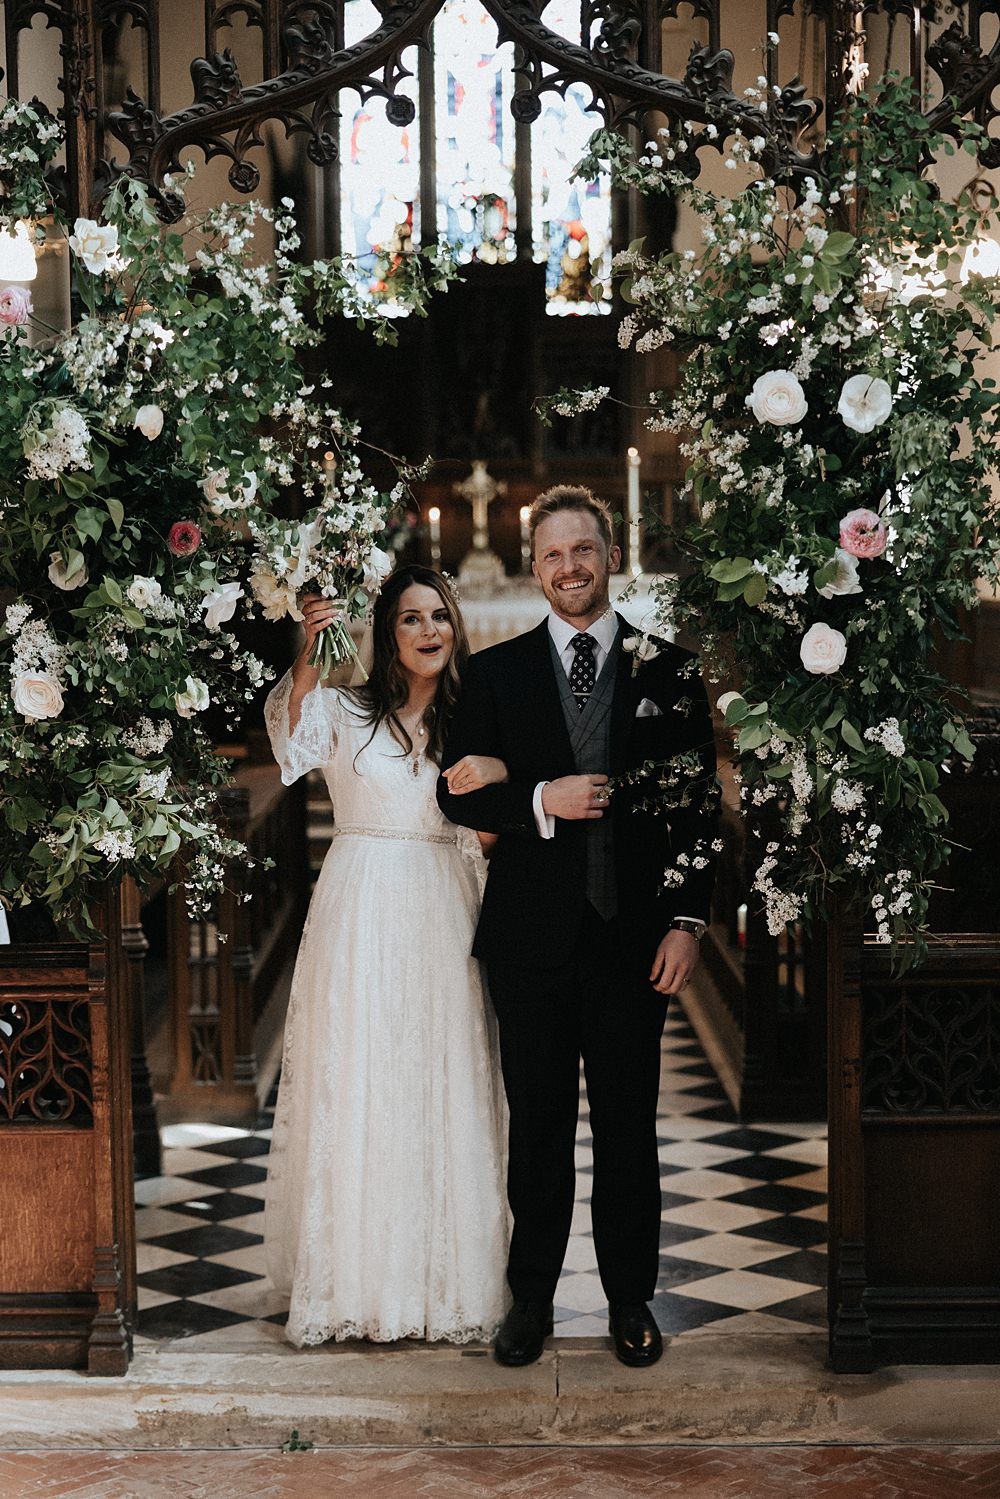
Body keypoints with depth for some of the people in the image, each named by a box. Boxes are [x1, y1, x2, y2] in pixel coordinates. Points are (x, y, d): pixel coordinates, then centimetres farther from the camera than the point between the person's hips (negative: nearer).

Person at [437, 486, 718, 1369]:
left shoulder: (671, 671, 3)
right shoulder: (496, 673, 5)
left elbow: (700, 806, 2)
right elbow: (457, 793, 2)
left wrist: (688, 922, -5)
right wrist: (541, 801, -15)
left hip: (635, 932, 0)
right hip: (533, 933, 1)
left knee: (628, 1123, 9)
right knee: (538, 1124, 9)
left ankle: (631, 1296, 22)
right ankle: (532, 1296, 21)